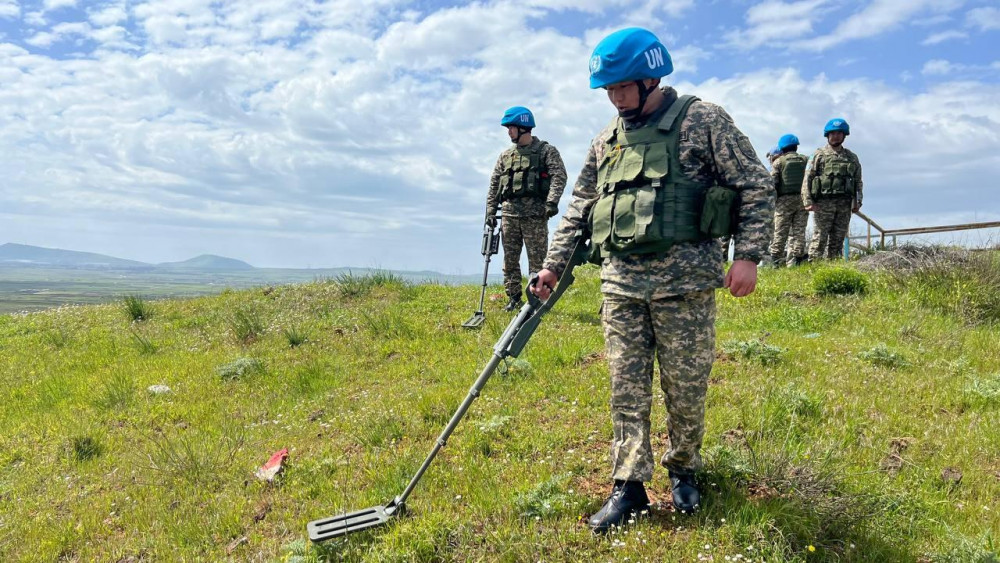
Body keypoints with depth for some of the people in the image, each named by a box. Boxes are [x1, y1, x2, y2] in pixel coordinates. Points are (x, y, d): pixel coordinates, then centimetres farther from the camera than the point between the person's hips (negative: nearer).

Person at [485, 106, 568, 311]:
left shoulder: (546, 151, 3)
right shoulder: (505, 156, 17)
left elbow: (559, 176, -9)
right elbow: (494, 185, 18)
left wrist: (552, 202, -22)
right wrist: (490, 211, 10)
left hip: (535, 213, -5)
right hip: (509, 213, 5)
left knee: (537, 259, -2)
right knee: (510, 259, 6)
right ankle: (514, 299, 15)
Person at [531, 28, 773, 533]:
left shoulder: (703, 120, 0)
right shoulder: (606, 140, 14)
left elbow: (756, 187, 0)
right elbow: (580, 207, 19)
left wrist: (748, 254, -10)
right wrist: (554, 263, 13)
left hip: (684, 279, -4)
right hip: (621, 283, 4)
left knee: (685, 387, 7)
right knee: (626, 388, 5)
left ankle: (683, 470, 29)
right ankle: (629, 486, 15)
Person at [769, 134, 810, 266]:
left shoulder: (779, 161, 0)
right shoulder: (805, 160, 9)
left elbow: (773, 181, -7)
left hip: (784, 200, -2)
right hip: (802, 199, 2)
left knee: (780, 232, 0)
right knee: (799, 232, 4)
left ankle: (775, 260, -2)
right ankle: (795, 261, 2)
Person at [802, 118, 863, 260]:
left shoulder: (852, 158, 17)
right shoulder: (819, 155, 4)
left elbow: (858, 181, 18)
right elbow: (807, 179, -2)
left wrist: (857, 201, 6)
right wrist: (808, 201, -12)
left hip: (844, 205, 4)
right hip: (823, 203, -4)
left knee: (838, 240, 6)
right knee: (820, 238, -7)